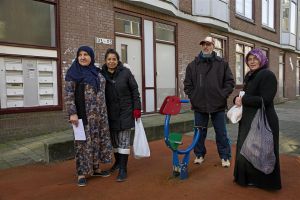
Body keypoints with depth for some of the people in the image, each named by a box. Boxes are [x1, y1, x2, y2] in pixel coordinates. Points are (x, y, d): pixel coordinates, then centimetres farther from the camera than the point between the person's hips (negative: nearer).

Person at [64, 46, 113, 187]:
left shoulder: (96, 72, 11)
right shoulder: (73, 72, -5)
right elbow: (68, 94, -10)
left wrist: (103, 112, 16)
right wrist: (72, 113, -19)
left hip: (100, 114, 6)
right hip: (84, 114, -6)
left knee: (98, 139, 12)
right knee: (84, 141, -1)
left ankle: (96, 168, 26)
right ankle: (82, 173, 11)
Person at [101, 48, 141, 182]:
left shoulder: (125, 72, -6)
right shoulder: (102, 74, -2)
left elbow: (134, 90, -3)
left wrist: (137, 107, -7)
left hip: (125, 112, -3)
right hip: (110, 113, 3)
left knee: (124, 140, -1)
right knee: (114, 139, 15)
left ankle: (123, 169, 6)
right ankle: (118, 162, 37)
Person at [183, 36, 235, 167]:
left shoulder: (222, 64, 3)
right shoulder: (193, 65, 6)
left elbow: (230, 82, 4)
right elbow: (188, 84, 8)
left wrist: (222, 95, -5)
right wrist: (192, 97, -1)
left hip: (218, 105, -1)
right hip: (199, 105, 1)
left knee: (221, 133, 7)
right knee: (199, 132, 11)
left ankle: (225, 156, 22)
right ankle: (199, 155, 27)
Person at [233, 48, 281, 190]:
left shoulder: (267, 75, -15)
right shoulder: (249, 76, 11)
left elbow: (265, 100, -23)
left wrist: (243, 100, -17)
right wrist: (237, 99, -5)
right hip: (248, 119, 9)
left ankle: (260, 180, 22)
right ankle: (248, 176, 36)